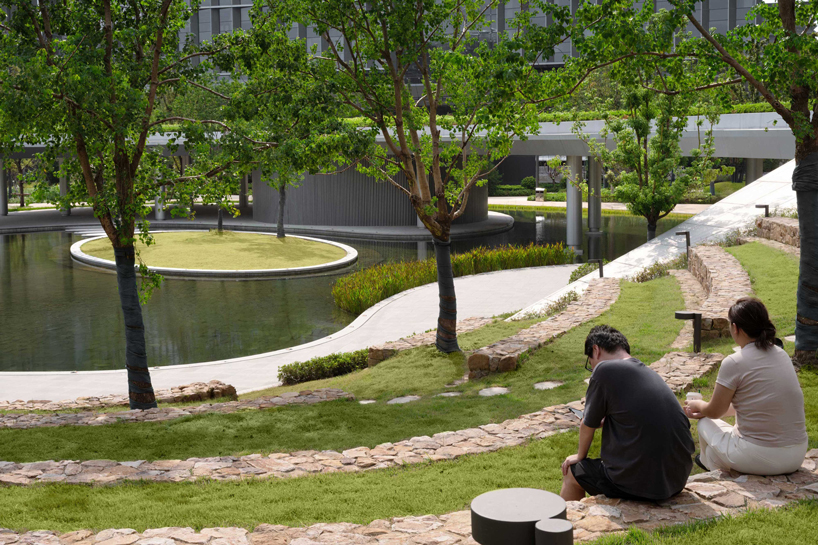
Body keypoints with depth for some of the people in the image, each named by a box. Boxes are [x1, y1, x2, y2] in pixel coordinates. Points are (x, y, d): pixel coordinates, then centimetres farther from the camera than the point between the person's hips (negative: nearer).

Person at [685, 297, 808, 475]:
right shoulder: (781, 354, 7)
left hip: (759, 459, -6)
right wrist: (704, 410, 27)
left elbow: (715, 411, 0)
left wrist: (698, 405, 24)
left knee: (706, 423, 20)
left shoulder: (733, 363, -14)